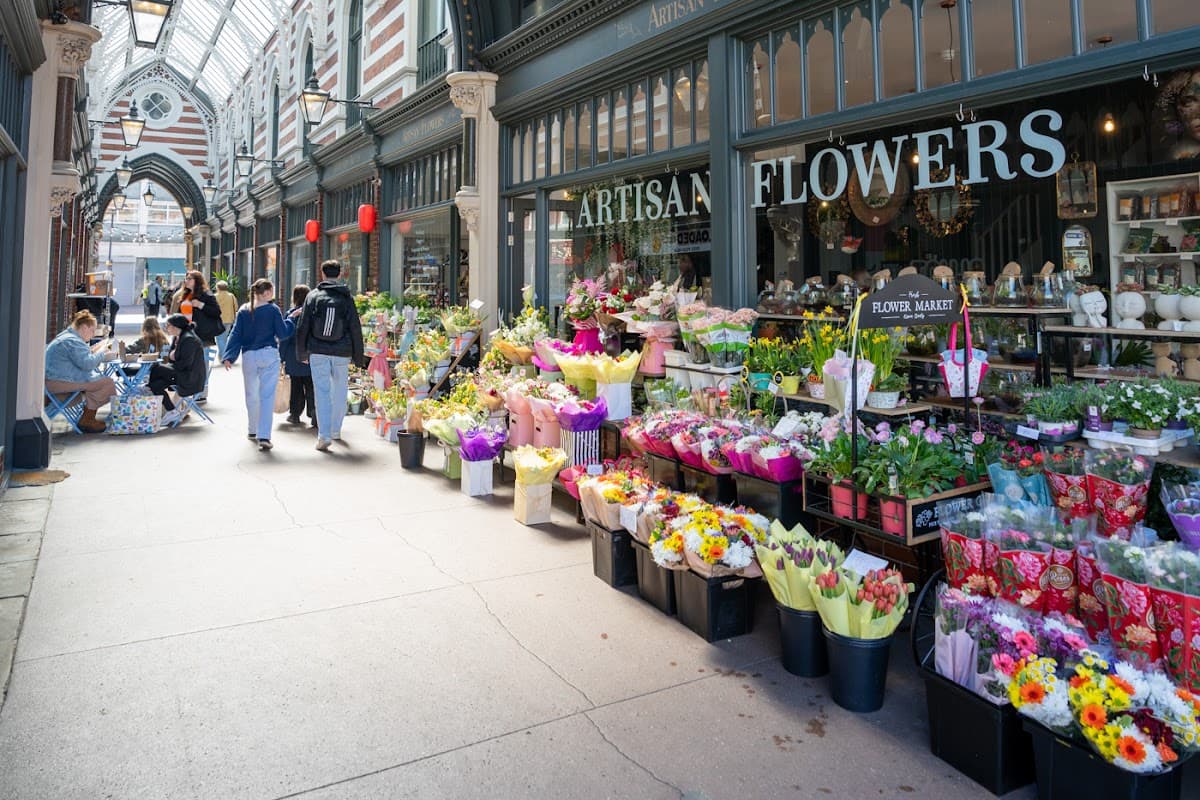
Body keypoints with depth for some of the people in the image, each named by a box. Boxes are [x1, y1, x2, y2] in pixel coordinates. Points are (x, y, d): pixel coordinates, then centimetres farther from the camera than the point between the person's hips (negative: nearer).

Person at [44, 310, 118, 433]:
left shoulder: (66, 336, 20)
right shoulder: (72, 341, -16)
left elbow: (81, 357, 32)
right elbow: (87, 364, -24)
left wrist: (95, 348, 17)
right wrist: (102, 351, -10)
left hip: (55, 379, 12)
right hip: (58, 383, -12)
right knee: (107, 383, -15)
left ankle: (88, 417, 10)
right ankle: (86, 421, -6)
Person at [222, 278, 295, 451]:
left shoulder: (243, 311, 4)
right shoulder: (272, 309, -6)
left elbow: (235, 335, 0)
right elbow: (282, 333, -3)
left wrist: (229, 357, -2)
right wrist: (291, 322, 13)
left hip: (249, 357, 3)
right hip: (269, 355, -3)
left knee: (251, 394, 19)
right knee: (267, 396, -5)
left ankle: (253, 430, 33)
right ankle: (263, 436, -14)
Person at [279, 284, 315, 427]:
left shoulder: (291, 314, -7)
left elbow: (285, 338, -5)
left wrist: (281, 357, 1)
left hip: (294, 357, -1)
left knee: (296, 387, 11)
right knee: (311, 387, 4)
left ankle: (295, 414, 19)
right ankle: (314, 413, -10)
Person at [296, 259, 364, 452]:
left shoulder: (313, 296, 1)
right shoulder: (347, 297, 0)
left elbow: (302, 326, 2)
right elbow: (355, 329, 0)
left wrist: (302, 353, 12)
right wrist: (358, 356, 7)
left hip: (318, 352, 0)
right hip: (342, 352, 0)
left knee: (322, 392, 0)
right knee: (340, 391, 16)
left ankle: (324, 436, -8)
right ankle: (336, 430, 28)